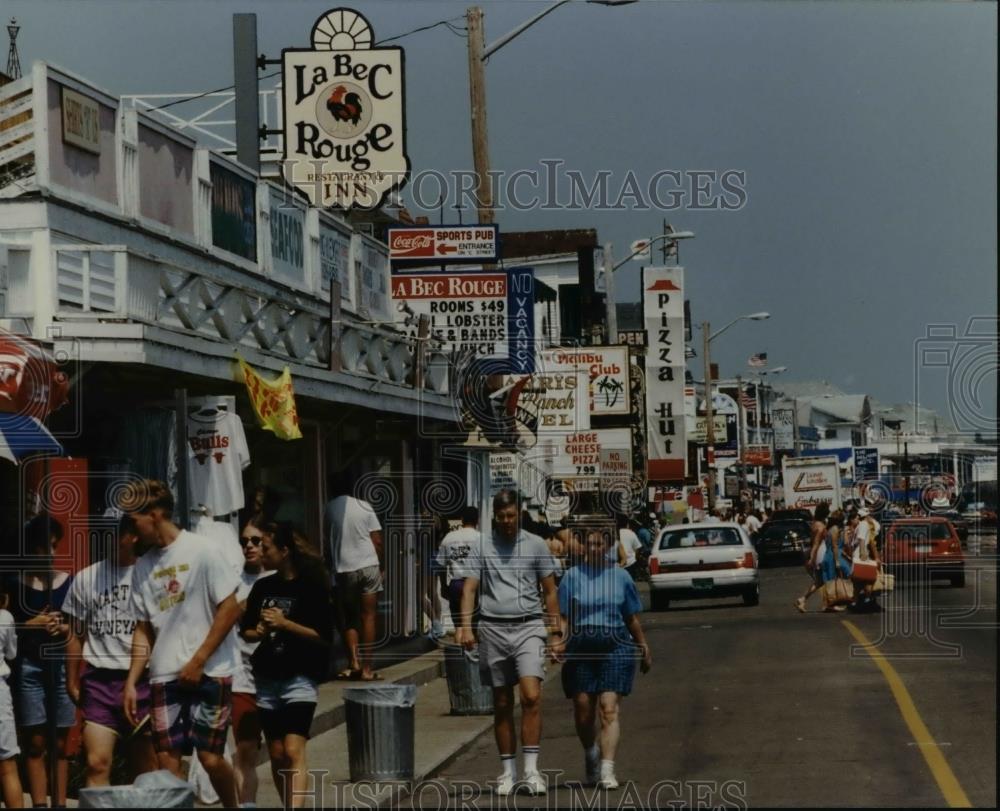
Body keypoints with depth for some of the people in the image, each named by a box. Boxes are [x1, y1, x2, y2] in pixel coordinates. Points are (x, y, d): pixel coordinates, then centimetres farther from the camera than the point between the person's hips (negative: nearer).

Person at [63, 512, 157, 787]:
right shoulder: (86, 578, 8)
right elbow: (76, 636, 14)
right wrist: (72, 682, 10)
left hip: (140, 680, -1)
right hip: (99, 681, 1)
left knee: (146, 765, 7)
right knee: (97, 763, -9)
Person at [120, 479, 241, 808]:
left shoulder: (201, 550, -5)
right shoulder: (143, 565, 11)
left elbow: (230, 609, -7)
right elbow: (143, 629, 15)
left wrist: (197, 662, -10)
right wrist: (131, 682, 5)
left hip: (209, 672, -5)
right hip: (164, 676, 5)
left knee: (210, 757, -7)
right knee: (167, 763, -1)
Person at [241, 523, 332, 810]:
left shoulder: (311, 587, -6)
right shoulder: (262, 587, 9)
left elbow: (324, 635, -9)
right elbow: (246, 630, 16)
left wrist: (285, 624, -17)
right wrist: (259, 632, -6)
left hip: (300, 679, -6)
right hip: (267, 680, 6)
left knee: (293, 751, -17)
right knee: (276, 755, 9)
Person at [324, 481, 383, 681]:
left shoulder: (330, 509, 0)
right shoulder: (363, 507, -2)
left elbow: (328, 544, 6)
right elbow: (377, 541, -2)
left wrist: (331, 566, 18)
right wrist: (381, 567, 9)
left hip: (343, 569, 1)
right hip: (368, 565, -1)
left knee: (349, 619, 14)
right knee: (368, 617, 3)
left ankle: (354, 662, 0)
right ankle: (366, 668, 0)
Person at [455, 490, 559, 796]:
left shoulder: (536, 545, 6)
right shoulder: (482, 546, 5)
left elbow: (550, 590, 10)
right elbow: (470, 588, 1)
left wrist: (556, 628, 4)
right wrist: (466, 625, -12)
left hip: (529, 626, -1)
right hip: (493, 628, 1)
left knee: (531, 696, -16)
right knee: (502, 704, 7)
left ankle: (531, 768, -14)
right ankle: (508, 770, 15)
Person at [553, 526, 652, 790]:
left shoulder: (620, 577, 8)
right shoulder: (572, 577, 5)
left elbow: (632, 619, 16)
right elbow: (564, 617, 3)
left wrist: (644, 649, 17)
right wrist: (560, 640, -13)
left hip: (615, 648, -1)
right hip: (581, 649, 1)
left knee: (609, 709, -12)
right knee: (583, 712, 6)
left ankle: (607, 770, -15)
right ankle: (591, 755, 35)